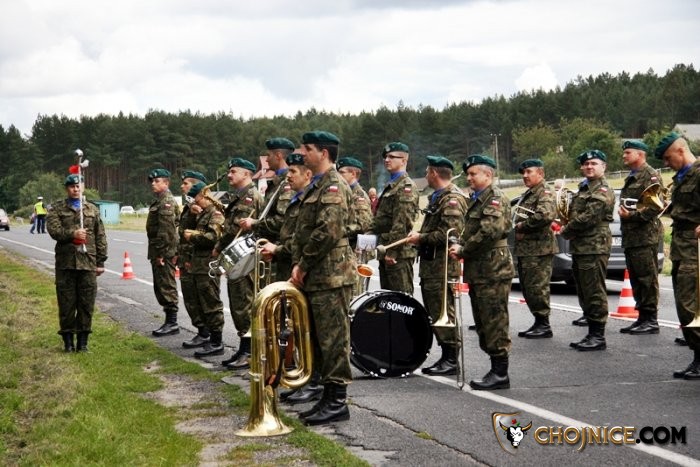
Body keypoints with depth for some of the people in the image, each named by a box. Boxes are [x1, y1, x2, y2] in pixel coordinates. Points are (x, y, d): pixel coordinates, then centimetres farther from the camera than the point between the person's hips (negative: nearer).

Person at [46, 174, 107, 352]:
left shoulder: (93, 210, 13)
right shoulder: (56, 209, 8)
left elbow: (100, 237, 11)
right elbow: (54, 230, -8)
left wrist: (101, 262, 6)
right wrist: (72, 234, -24)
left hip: (88, 262, 1)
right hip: (65, 262, -1)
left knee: (87, 303, 2)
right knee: (66, 303, 2)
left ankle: (83, 341, 11)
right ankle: (68, 340, 11)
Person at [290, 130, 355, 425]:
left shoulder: (334, 187, -12)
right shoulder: (316, 186, 18)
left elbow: (328, 231, -22)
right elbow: (303, 233, 21)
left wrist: (303, 265, -14)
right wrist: (299, 265, 7)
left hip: (331, 276, -10)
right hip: (315, 277, 10)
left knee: (333, 339, -5)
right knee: (319, 339, 14)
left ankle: (338, 402, 0)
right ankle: (328, 397, 21)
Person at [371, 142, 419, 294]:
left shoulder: (406, 186, -10)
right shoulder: (390, 185, 20)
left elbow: (402, 223, -19)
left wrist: (392, 251, -22)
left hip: (399, 254, -10)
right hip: (386, 253, 10)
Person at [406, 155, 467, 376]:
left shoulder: (453, 199, -13)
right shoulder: (437, 197, 21)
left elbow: (451, 232, -23)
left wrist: (421, 238, -14)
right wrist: (419, 236, 11)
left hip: (443, 266, -10)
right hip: (430, 266, 10)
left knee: (444, 313, -8)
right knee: (434, 312, 12)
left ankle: (451, 359, -3)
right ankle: (446, 357, 19)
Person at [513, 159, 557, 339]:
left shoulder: (545, 194, -9)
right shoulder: (526, 195, 21)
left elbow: (546, 215, -26)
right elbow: (516, 218, 25)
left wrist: (522, 226, -15)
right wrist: (517, 229, 1)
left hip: (538, 249, -10)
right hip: (523, 249, 10)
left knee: (537, 287, -8)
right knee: (527, 288, 12)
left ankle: (544, 325, -2)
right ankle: (539, 323, 19)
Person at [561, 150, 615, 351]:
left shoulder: (603, 191, -9)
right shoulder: (583, 188, 21)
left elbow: (589, 217, -18)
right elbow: (574, 215, 25)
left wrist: (566, 230, -6)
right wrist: (568, 230, 4)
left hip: (594, 247, -10)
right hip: (579, 248, 10)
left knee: (595, 293, -7)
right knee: (584, 293, 13)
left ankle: (598, 336, -3)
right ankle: (592, 334, 20)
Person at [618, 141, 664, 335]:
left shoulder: (650, 175, -8)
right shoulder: (631, 178, 22)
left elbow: (656, 206, -17)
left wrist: (633, 215, -19)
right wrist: (623, 212, 11)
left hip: (645, 235, -10)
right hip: (630, 237, 10)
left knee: (647, 279, -7)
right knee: (636, 280, 11)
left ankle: (651, 320, -5)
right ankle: (643, 317, 17)